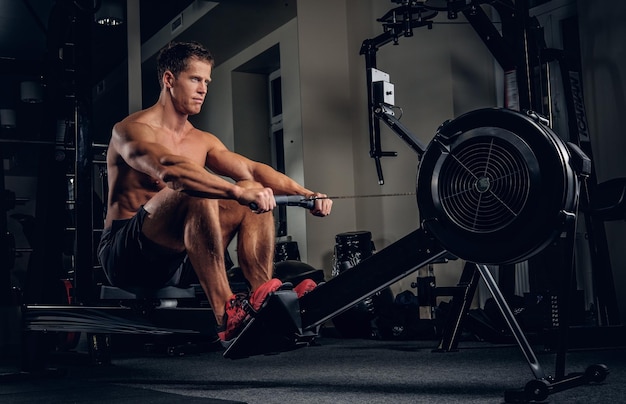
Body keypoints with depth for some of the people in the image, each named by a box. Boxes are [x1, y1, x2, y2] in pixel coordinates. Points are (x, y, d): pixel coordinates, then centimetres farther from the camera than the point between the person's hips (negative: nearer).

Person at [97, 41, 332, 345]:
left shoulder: (202, 141, 13)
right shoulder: (132, 130, -10)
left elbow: (250, 169, 0)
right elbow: (170, 170, -32)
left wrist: (304, 193, -18)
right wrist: (238, 191, -44)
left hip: (174, 259, 7)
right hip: (125, 256, -7)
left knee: (255, 193, -7)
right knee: (195, 191, -33)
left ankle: (264, 300, -20)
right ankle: (227, 315, -39)